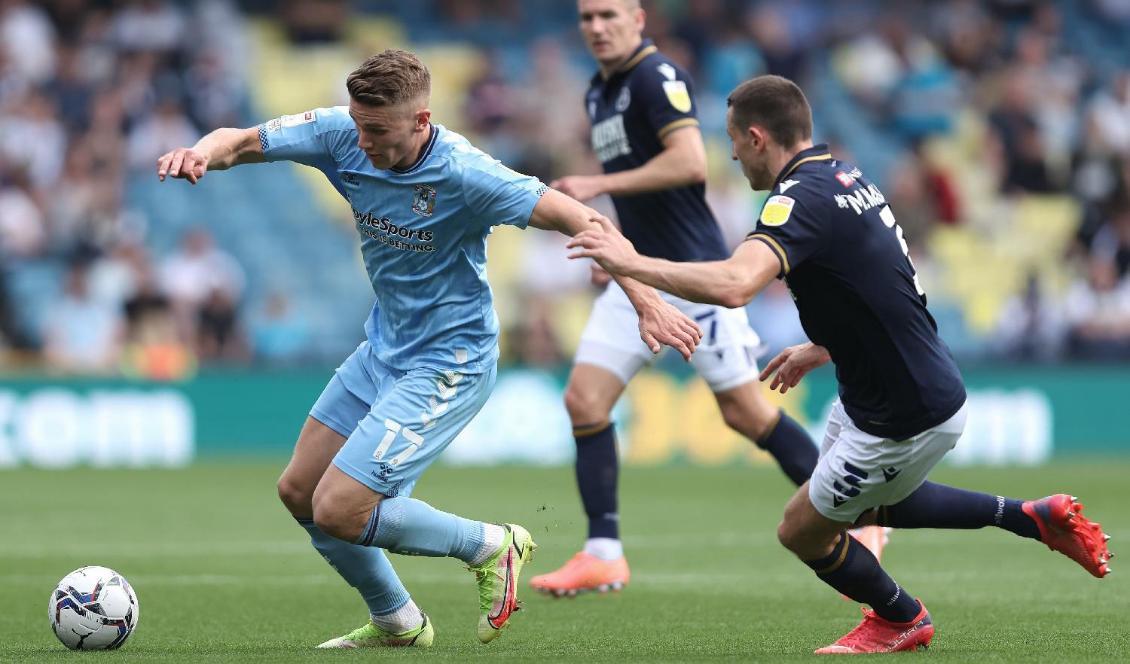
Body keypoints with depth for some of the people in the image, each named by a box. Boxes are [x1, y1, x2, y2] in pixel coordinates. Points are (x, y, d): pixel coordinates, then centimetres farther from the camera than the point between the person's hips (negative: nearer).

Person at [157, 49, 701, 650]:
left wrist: (645, 301, -33)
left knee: (338, 512, -14)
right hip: (382, 348, 8)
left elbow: (574, 218, -26)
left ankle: (491, 546, 7)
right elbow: (239, 142, -7)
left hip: (445, 363, -8)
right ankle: (396, 622, 31)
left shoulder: (460, 172, -27)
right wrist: (201, 153, -32)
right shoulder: (343, 136, -11)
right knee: (298, 493, 12)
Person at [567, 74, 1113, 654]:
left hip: (907, 419, -9)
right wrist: (820, 349, 23)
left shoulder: (803, 196, -24)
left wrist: (632, 263, -32)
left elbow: (733, 285, -41)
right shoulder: (843, 176, 6)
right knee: (862, 506, 30)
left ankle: (901, 620, 34)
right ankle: (1032, 517, 28)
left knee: (802, 532, 10)